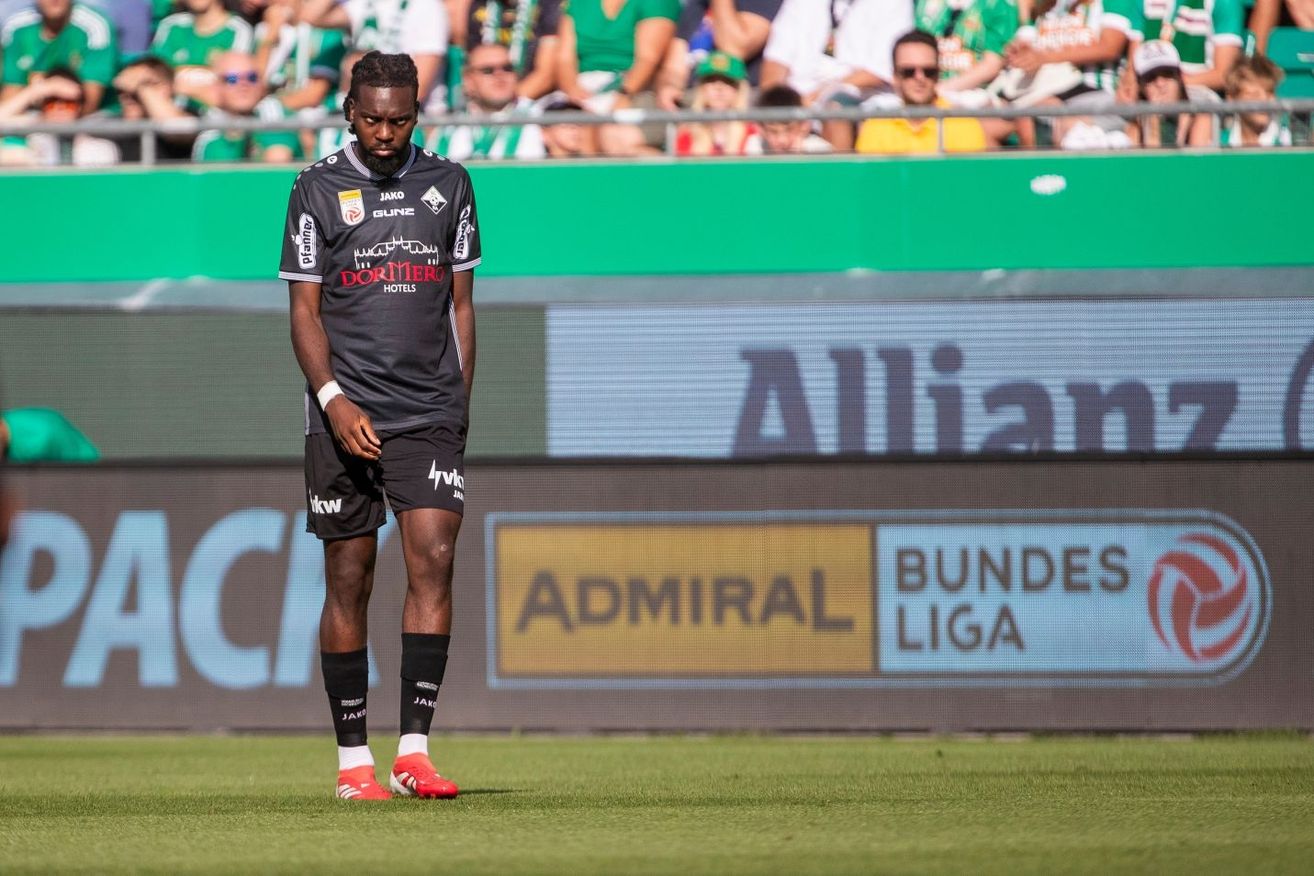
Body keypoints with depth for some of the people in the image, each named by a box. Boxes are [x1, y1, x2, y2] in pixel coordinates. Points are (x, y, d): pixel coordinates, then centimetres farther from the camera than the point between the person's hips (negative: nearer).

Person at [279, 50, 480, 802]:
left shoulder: (448, 184, 9)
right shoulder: (318, 190, 2)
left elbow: (461, 303, 14)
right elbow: (305, 311, 0)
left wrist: (460, 402, 11)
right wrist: (333, 399, -13)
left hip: (431, 414, 1)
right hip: (346, 416, -1)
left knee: (435, 561, -12)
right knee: (349, 578, 1)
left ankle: (414, 750, -13)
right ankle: (353, 756, 9)